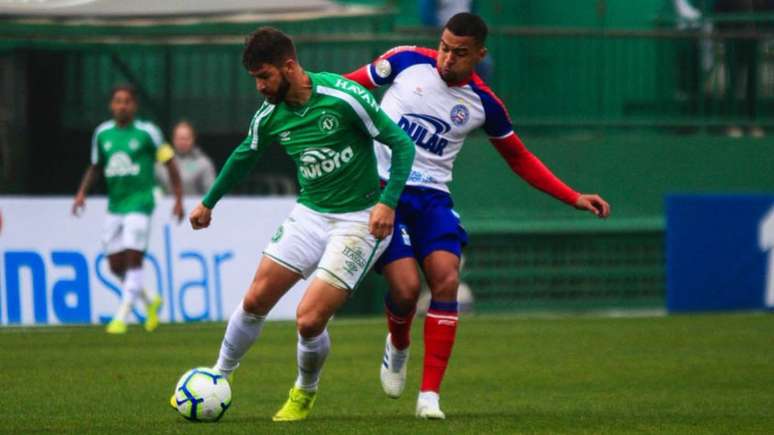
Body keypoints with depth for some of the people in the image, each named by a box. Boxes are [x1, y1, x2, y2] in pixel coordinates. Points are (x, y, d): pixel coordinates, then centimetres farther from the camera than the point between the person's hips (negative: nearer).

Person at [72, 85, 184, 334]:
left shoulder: (147, 132, -5)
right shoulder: (102, 133, 7)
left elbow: (169, 162, 1)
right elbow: (95, 168, 17)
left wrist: (179, 199, -2)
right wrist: (82, 192, 1)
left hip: (139, 204, -5)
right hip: (115, 206, 5)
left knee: (133, 259, -13)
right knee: (116, 265, 5)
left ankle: (121, 317, -10)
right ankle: (150, 300, 29)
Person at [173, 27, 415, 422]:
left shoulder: (343, 97, -21)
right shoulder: (269, 116, -1)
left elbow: (401, 144, -15)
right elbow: (244, 156, 20)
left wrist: (388, 202, -25)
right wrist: (208, 203, 30)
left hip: (358, 221, -6)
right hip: (309, 214, 6)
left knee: (309, 320, -14)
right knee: (255, 301, 2)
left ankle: (305, 392, 16)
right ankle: (218, 378, 26)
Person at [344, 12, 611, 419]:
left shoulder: (483, 103, 0)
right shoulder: (407, 61, -5)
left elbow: (520, 159, 13)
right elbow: (351, 84, 9)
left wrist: (574, 198, 7)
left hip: (431, 197, 2)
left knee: (446, 280, -18)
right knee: (406, 287, -17)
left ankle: (430, 395, -12)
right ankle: (398, 346, 21)